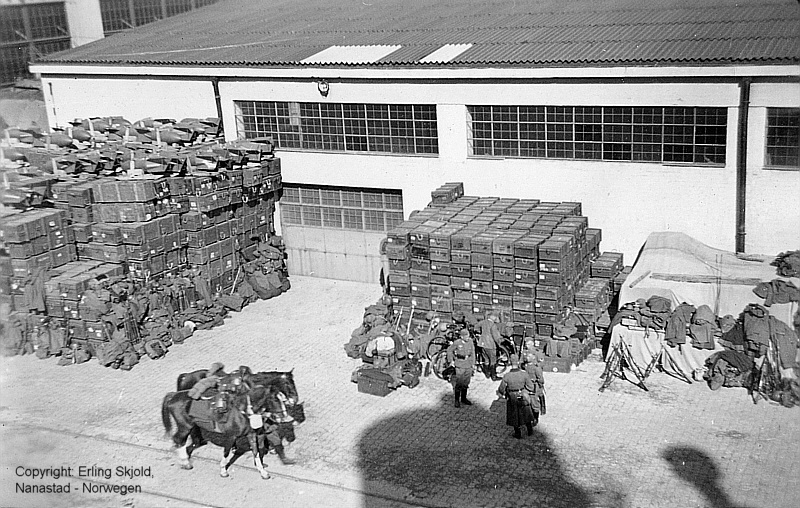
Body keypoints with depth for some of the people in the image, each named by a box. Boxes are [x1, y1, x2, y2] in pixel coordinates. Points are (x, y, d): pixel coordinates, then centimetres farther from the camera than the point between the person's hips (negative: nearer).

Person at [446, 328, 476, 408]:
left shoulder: (470, 341, -4)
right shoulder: (457, 343, -14)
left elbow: (472, 352, 8)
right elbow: (449, 350, 0)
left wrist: (473, 363, 8)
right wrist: (450, 361, 0)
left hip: (468, 365, 4)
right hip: (460, 364, -4)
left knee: (466, 383, 14)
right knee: (459, 383, -3)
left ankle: (463, 398, 28)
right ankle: (457, 400, 7)